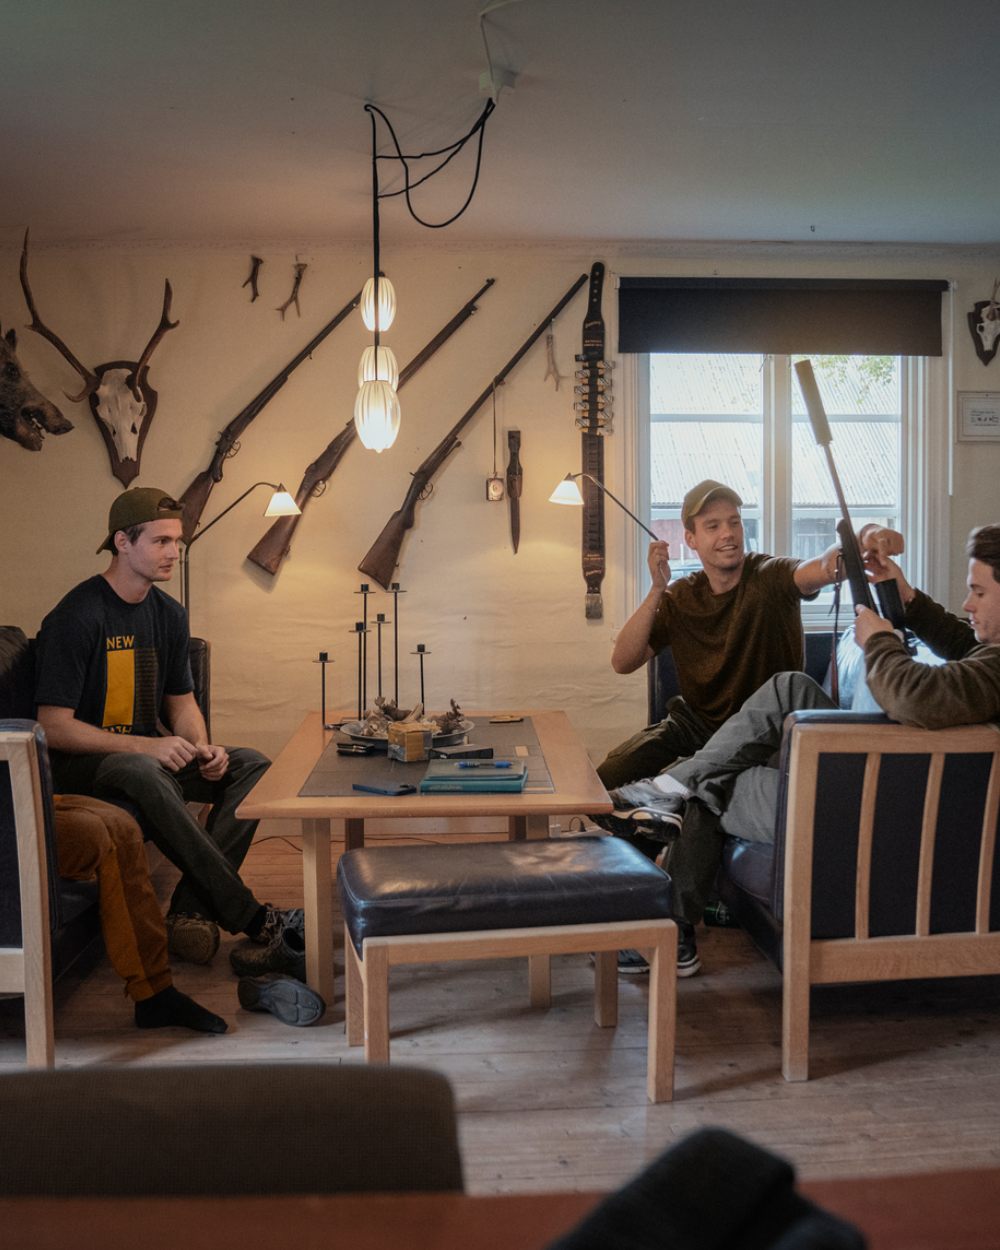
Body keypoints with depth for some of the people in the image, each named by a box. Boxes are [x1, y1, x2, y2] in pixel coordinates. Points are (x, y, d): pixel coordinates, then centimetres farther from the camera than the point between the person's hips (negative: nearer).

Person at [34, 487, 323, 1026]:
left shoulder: (168, 614, 8)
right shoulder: (76, 617, -16)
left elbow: (180, 699, 15)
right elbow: (53, 726, -19)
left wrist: (201, 748, -8)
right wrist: (145, 746, -28)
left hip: (148, 754, 8)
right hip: (80, 765, -8)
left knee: (252, 765, -13)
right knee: (145, 774, -40)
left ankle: (192, 909, -22)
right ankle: (256, 924, -37)